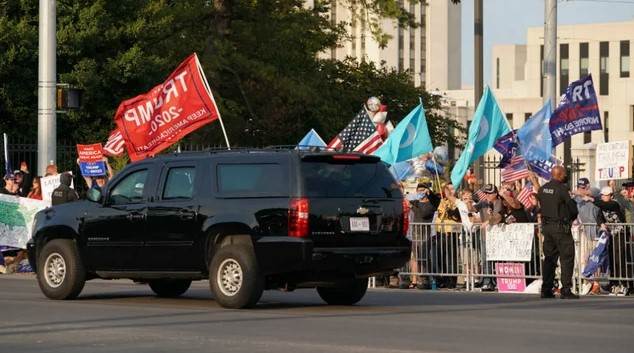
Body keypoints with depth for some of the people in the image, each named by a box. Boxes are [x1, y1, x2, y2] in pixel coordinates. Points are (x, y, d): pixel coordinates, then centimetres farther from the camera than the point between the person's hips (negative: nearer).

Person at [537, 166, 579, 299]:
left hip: (546, 226, 7)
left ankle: (546, 290, 14)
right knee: (567, 258, -3)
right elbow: (572, 208, -12)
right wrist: (571, 217, 8)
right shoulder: (562, 188, -15)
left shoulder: (542, 189, 6)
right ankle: (566, 290, -8)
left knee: (549, 258, 14)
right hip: (560, 227, -7)